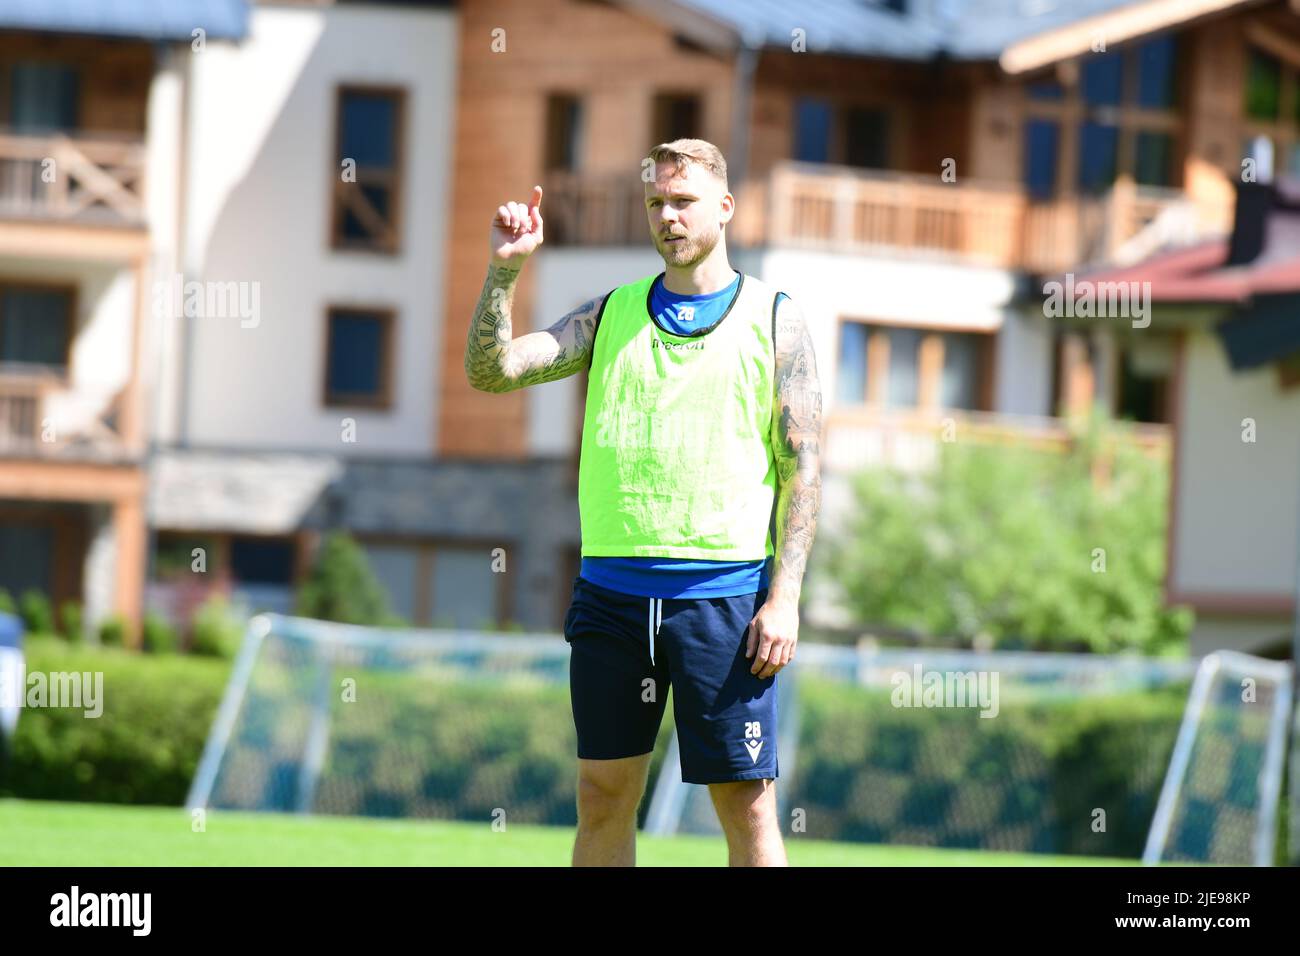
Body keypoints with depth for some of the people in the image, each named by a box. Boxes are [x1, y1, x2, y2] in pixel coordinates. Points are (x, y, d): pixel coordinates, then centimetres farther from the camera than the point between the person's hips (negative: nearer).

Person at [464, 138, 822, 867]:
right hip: (613, 587, 3)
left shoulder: (773, 317, 4)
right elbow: (491, 371, 4)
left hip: (723, 595, -3)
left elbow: (804, 464, 0)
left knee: (747, 805, -3)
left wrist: (785, 596, -9)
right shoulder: (612, 313, 12)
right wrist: (505, 269, -11)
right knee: (604, 799, 6)